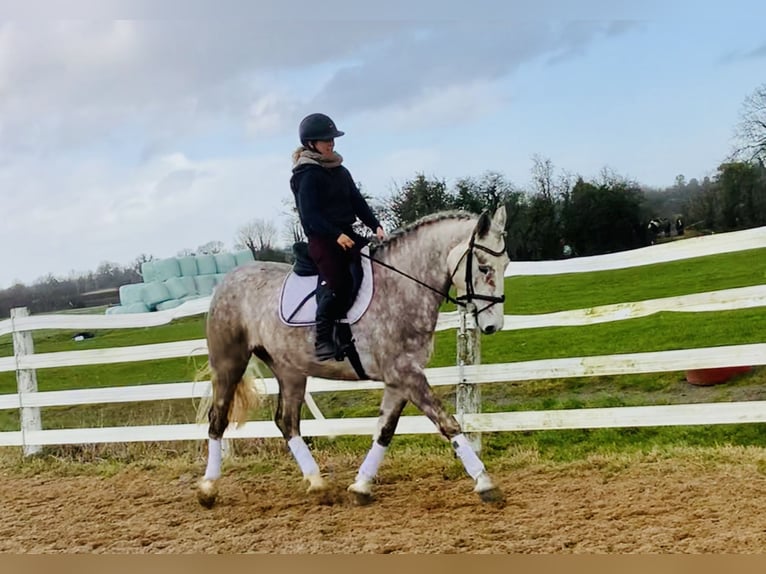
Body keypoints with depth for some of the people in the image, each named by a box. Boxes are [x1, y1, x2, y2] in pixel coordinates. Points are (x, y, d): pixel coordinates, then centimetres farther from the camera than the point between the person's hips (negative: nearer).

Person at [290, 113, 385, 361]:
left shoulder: (340, 171, 15)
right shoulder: (307, 175, -8)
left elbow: (357, 201, 13)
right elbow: (310, 214, -16)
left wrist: (376, 226, -1)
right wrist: (336, 235, -24)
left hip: (347, 233, 8)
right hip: (322, 238, -8)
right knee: (336, 284, -20)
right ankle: (323, 341, -10)